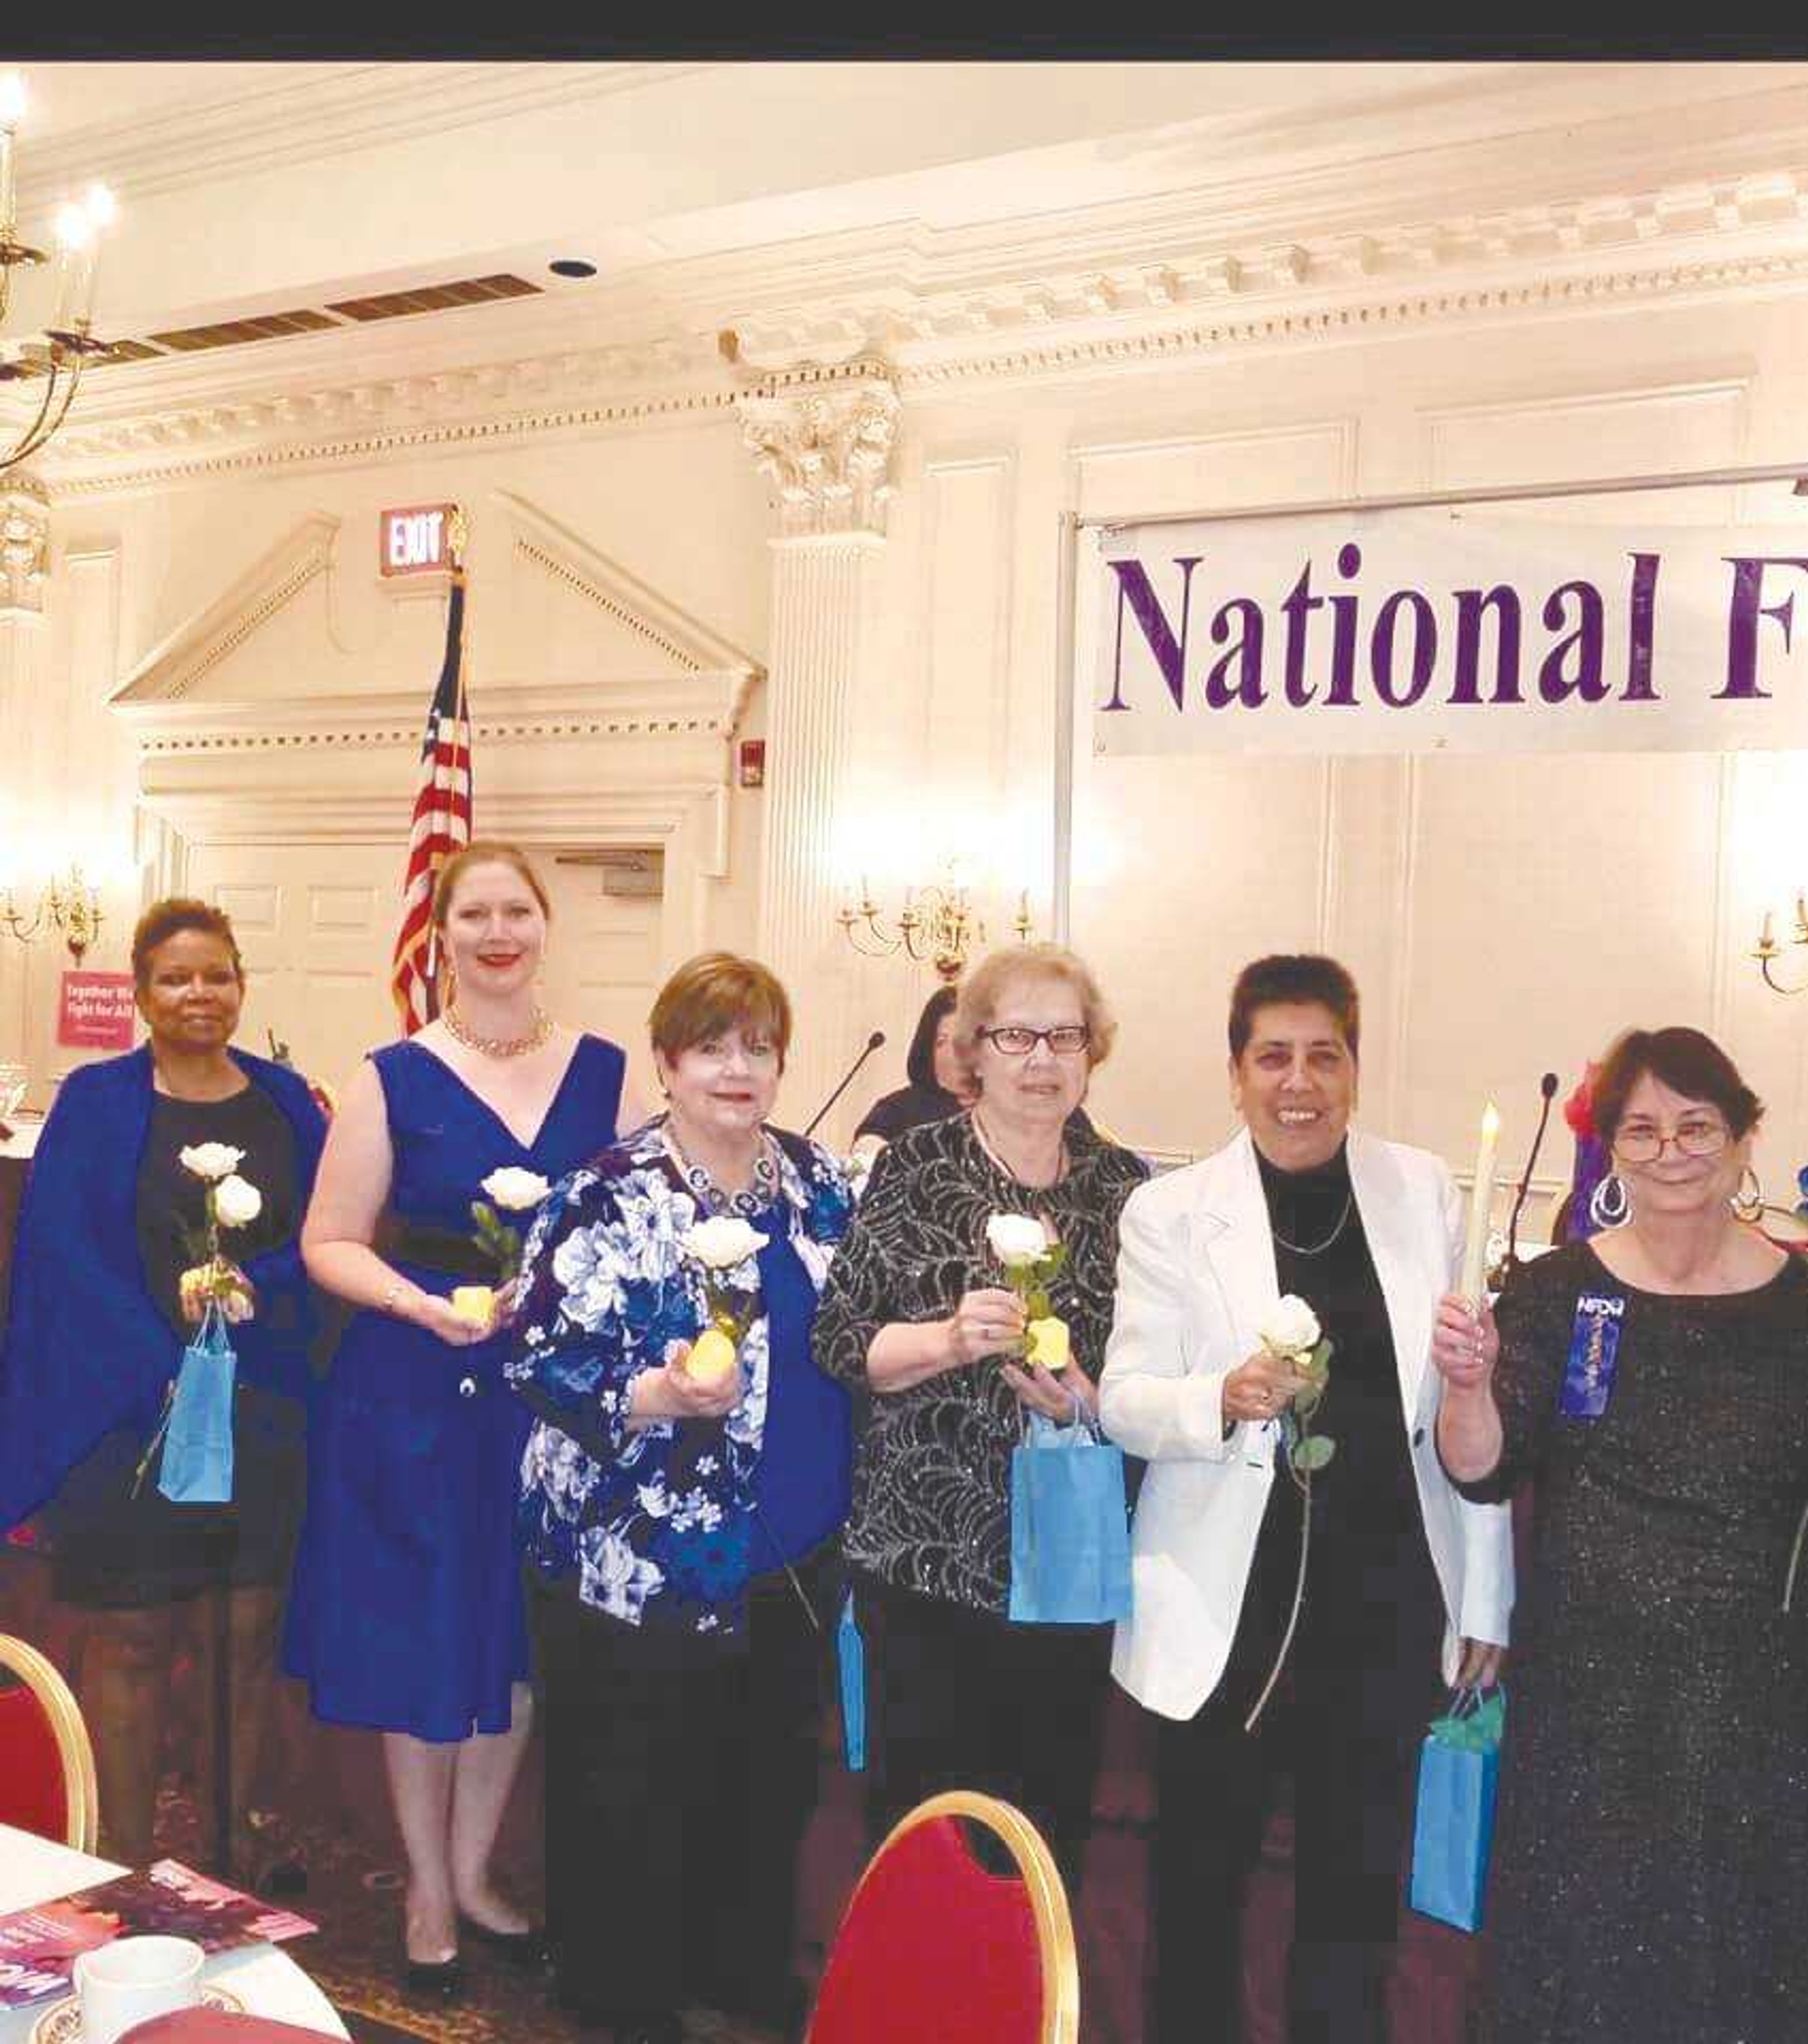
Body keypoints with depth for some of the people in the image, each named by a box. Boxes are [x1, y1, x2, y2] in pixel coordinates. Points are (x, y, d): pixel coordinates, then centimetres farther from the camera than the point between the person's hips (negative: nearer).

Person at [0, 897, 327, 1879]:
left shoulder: (285, 1101, 7)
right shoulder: (95, 1102, -2)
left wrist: (252, 1287, -18)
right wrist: (165, 1370, -18)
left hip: (264, 1410, 3)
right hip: (130, 1409, -3)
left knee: (248, 1630, 9)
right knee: (132, 1639, 4)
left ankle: (233, 1839, 25)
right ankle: (127, 1868, 17)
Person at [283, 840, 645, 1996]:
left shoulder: (603, 1072, 3)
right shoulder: (396, 1079, -4)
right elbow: (330, 1242, -4)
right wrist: (425, 1305, -20)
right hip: (416, 1393, -2)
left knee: (522, 1641, 13)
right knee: (421, 1643, 6)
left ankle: (472, 1873, 33)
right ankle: (428, 1895, 26)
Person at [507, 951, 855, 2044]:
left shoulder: (820, 1180, 5)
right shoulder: (613, 1201, -13)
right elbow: (541, 1357, -16)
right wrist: (662, 1396, -30)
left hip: (796, 1561, 6)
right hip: (647, 1564, -6)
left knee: (772, 1780, 19)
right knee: (636, 1796, 7)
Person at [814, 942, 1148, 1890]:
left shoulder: (1127, 1189, 5)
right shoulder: (913, 1168, -2)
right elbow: (839, 1341, -4)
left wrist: (1090, 1403, -10)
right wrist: (950, 1339, -20)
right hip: (925, 1553, -2)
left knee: (1053, 1818, 11)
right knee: (923, 1816, 5)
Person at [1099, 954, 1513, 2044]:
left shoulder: (1425, 1193, 1)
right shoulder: (1171, 1211, -5)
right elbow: (1124, 1400, -7)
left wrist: (1485, 1600, 6)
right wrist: (1224, 1400, -29)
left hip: (1388, 1605, 2)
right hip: (1230, 1609, -2)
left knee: (1361, 1885, 15)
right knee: (1202, 1881, 12)